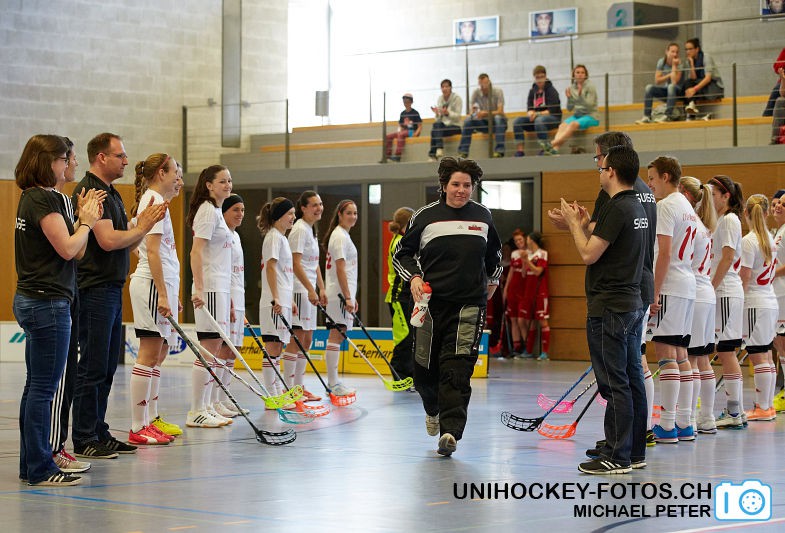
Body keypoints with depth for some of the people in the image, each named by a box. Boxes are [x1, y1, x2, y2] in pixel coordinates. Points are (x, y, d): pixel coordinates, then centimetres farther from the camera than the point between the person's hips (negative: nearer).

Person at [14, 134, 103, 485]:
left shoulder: (33, 198, 16)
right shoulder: (44, 199, -14)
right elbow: (68, 248, -18)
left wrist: (84, 218, 9)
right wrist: (86, 221, -3)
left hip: (31, 299, 10)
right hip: (47, 302, -10)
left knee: (36, 387, 13)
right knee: (44, 388, -6)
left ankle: (31, 465, 19)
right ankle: (41, 469, -2)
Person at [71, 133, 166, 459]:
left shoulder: (111, 193, 18)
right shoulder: (90, 191, -14)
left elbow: (126, 244, 18)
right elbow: (108, 240, -23)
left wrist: (144, 225, 1)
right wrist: (142, 228, -8)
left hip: (111, 290, 10)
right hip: (95, 291, -10)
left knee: (106, 368, 13)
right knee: (92, 367, -6)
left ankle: (98, 433, 19)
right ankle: (83, 441, 0)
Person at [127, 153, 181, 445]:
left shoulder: (154, 200, 20)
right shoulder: (155, 201, -11)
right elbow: (152, 251, -18)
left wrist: (172, 294, 25)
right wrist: (163, 294, -22)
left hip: (160, 284, 10)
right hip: (153, 285, -10)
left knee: (158, 354, 13)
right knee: (149, 355, -9)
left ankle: (151, 419, 20)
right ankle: (138, 428, -8)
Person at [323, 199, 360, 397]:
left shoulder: (343, 235, 18)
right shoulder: (339, 237, -13)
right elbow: (340, 270, -19)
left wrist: (352, 297, 24)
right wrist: (347, 297, -21)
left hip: (342, 294, 10)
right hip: (339, 294, -10)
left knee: (336, 335, 12)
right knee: (336, 335, -9)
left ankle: (333, 382, 16)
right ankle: (333, 384, -9)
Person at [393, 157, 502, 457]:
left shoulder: (483, 216, 9)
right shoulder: (426, 216, 2)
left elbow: (494, 251, 28)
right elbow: (402, 253, 8)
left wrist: (493, 280, 26)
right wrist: (413, 278, -7)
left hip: (469, 303, 0)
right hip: (431, 301, 0)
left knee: (457, 368, -12)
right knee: (425, 366, 6)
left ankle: (450, 432, -15)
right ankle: (433, 410, 38)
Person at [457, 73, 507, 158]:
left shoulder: (498, 92, -14)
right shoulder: (476, 93, -5)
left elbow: (500, 112, -22)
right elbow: (472, 111, 0)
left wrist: (486, 113, -39)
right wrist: (474, 111, -25)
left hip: (497, 122, -3)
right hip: (484, 123, 3)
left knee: (498, 118, -37)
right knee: (468, 120, -23)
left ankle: (499, 151, -43)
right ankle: (463, 152, -23)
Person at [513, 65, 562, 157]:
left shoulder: (551, 90, -5)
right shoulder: (532, 91, 12)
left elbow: (552, 110, -13)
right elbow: (529, 109, 8)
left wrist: (538, 114, -23)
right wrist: (531, 113, -17)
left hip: (553, 118, -6)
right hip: (535, 117, 6)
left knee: (539, 120, -40)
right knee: (518, 121, -18)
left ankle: (545, 148, -37)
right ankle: (520, 150, -24)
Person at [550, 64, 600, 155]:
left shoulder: (590, 86, -5)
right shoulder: (572, 87, 8)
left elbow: (589, 105, -16)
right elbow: (569, 109, 9)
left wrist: (581, 95, -31)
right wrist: (569, 97, -10)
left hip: (591, 116, -5)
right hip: (577, 115, 5)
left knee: (573, 124, -34)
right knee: (562, 125, -25)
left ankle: (552, 144, -42)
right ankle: (555, 149, -44)